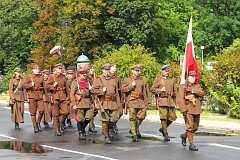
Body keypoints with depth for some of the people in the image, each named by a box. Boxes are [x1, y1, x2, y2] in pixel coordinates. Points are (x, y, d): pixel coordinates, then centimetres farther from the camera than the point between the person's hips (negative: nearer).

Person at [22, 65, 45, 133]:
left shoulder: (41, 77, 12)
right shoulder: (29, 76, 2)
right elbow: (24, 84, -2)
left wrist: (43, 91, 15)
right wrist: (31, 85, -15)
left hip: (40, 96, 3)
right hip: (32, 95, -3)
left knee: (42, 110, -9)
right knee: (33, 112, 0)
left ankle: (38, 122, 14)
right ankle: (35, 126, 8)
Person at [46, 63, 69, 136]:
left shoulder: (63, 77, 11)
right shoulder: (52, 77, 0)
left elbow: (66, 87, 13)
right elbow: (47, 85, -1)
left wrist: (67, 97, 10)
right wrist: (53, 86, -16)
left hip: (63, 97, 3)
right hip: (55, 97, -3)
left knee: (66, 112, -8)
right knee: (56, 114, 0)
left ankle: (61, 124, 17)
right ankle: (56, 130, 7)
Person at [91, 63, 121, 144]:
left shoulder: (113, 80, 16)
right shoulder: (98, 79, 3)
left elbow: (116, 92, 16)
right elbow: (93, 89, -4)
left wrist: (118, 103, 12)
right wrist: (102, 91, -15)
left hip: (113, 103, 4)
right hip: (103, 103, -4)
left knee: (114, 119, 2)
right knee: (105, 120, -5)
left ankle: (106, 130, 28)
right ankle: (106, 137, 5)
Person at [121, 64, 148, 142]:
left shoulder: (142, 80, 16)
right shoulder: (127, 79, 5)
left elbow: (144, 92, 17)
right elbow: (123, 89, -1)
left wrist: (146, 102, 13)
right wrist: (131, 86, -13)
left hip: (140, 101, 4)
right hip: (132, 100, -4)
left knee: (141, 116, 0)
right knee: (132, 118, -6)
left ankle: (136, 129, 26)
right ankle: (134, 135, -2)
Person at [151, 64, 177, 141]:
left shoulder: (172, 79, 16)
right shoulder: (158, 79, 4)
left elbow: (175, 91, 19)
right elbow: (152, 89, 3)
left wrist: (175, 101, 12)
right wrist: (160, 90, -12)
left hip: (171, 101, 4)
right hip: (162, 100, -4)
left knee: (172, 117, 1)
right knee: (163, 117, -6)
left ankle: (163, 128, 24)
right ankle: (165, 134, 0)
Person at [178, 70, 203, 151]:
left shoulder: (197, 86, 14)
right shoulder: (183, 86, -1)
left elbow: (201, 93, -4)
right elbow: (181, 99, -8)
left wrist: (192, 91, -18)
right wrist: (183, 110, -16)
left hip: (196, 109, 6)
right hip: (188, 110, -5)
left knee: (195, 127, 11)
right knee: (190, 127, -8)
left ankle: (184, 136, 34)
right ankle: (191, 144, -2)